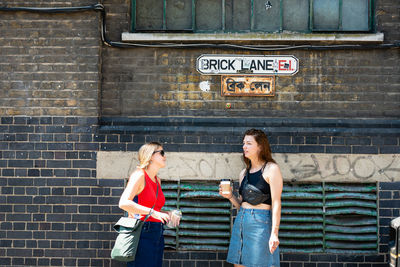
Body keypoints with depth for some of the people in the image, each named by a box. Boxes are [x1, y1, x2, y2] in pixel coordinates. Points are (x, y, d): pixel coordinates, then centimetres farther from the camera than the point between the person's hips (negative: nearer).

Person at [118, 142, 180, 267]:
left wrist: (167, 214, 7)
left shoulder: (157, 180, 17)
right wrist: (152, 212, -23)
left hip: (157, 235, 8)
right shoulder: (139, 174, -7)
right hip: (142, 234, -8)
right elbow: (124, 203, -20)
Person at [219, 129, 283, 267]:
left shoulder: (271, 169, -4)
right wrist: (230, 196, 0)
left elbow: (276, 203, -10)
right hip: (240, 222, 7)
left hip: (260, 222, -7)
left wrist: (274, 233, -18)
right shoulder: (244, 173, 15)